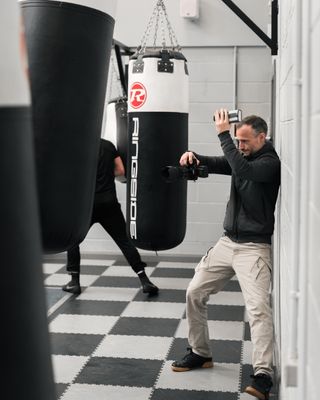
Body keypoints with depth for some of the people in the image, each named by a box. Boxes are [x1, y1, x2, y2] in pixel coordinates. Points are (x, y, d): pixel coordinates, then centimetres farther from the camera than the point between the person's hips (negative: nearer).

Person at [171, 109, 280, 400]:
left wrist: (223, 134, -25)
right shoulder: (243, 158, 12)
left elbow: (242, 171, -29)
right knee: (195, 293, 8)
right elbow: (216, 164, 8)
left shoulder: (270, 163, -12)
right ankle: (200, 353, 22)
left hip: (254, 247, -8)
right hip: (227, 242, 8)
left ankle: (262, 376, -18)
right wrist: (193, 156, -14)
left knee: (258, 307, -19)